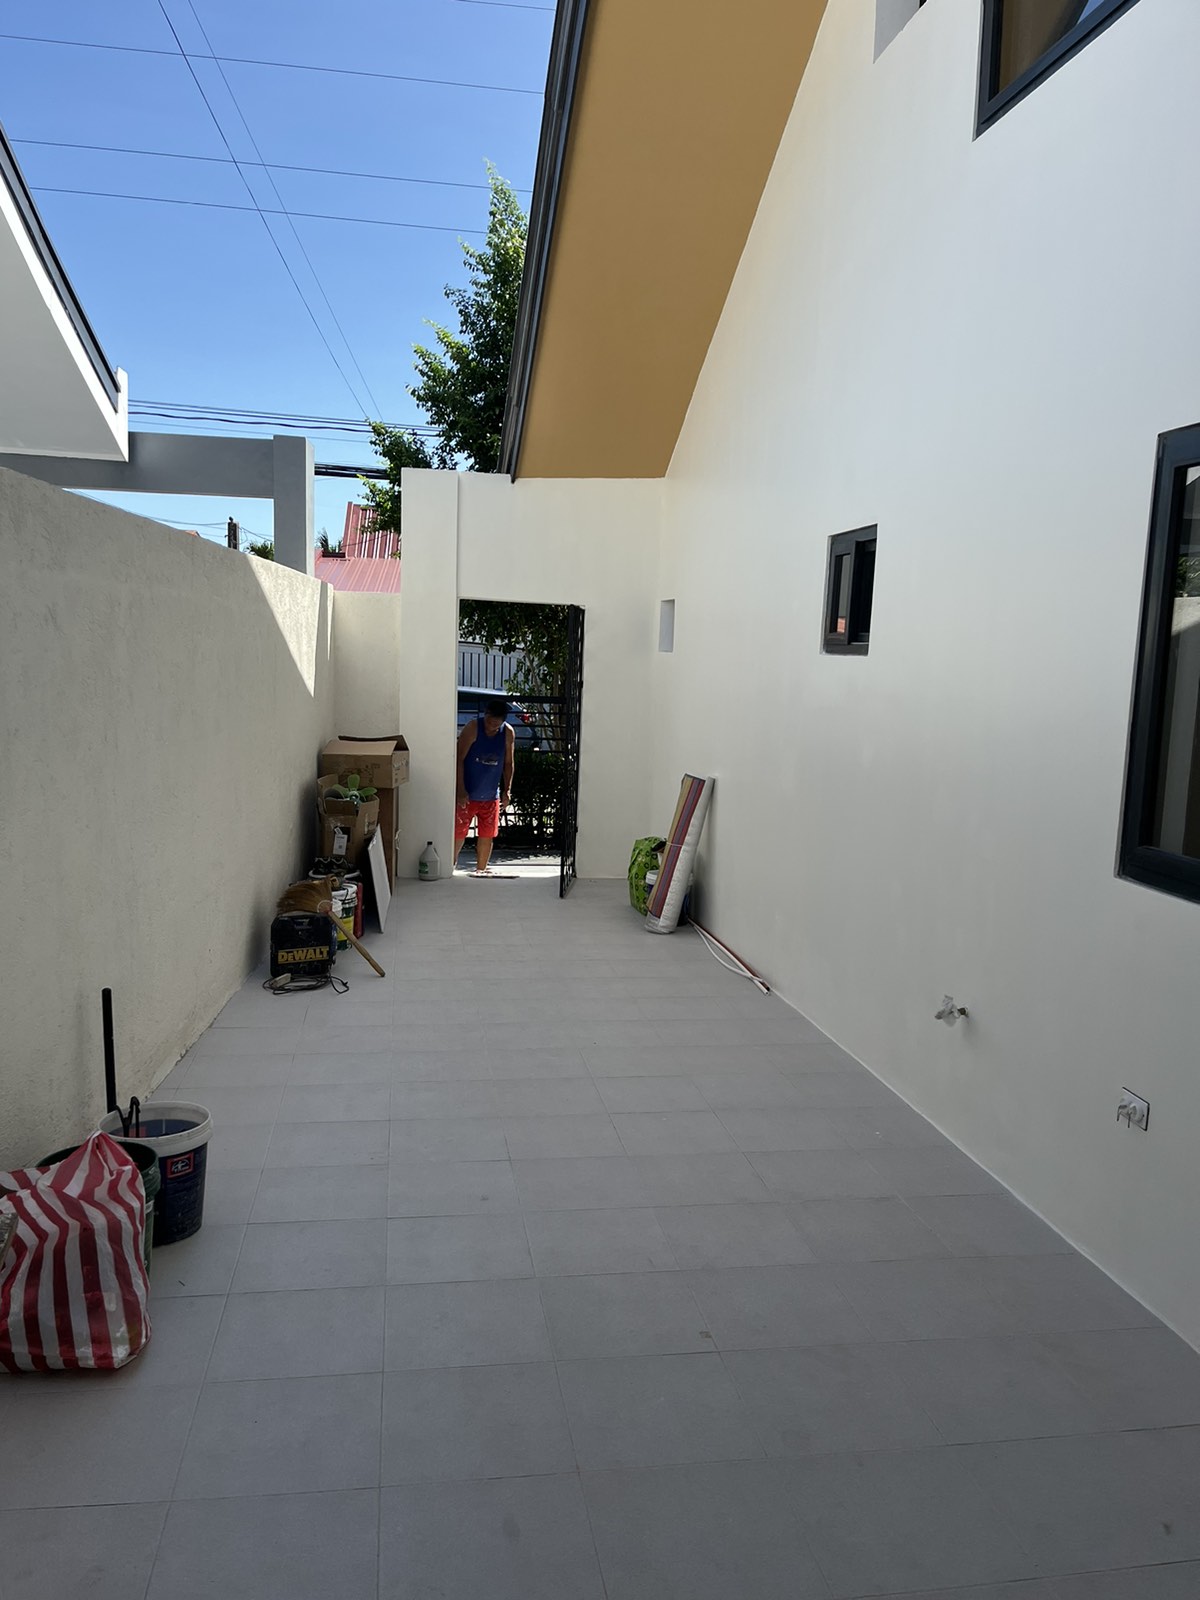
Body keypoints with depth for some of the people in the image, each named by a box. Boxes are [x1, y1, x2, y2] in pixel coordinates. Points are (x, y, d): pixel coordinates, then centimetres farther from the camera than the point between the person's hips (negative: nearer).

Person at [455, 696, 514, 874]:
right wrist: (461, 790, -18)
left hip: (491, 796, 3)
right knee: (459, 833, 0)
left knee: (487, 836, 8)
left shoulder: (508, 733, -4)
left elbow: (508, 763, 7)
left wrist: (507, 790, 0)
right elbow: (459, 759, -13)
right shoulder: (473, 727, -14)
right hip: (467, 794, -3)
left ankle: (481, 871, 23)